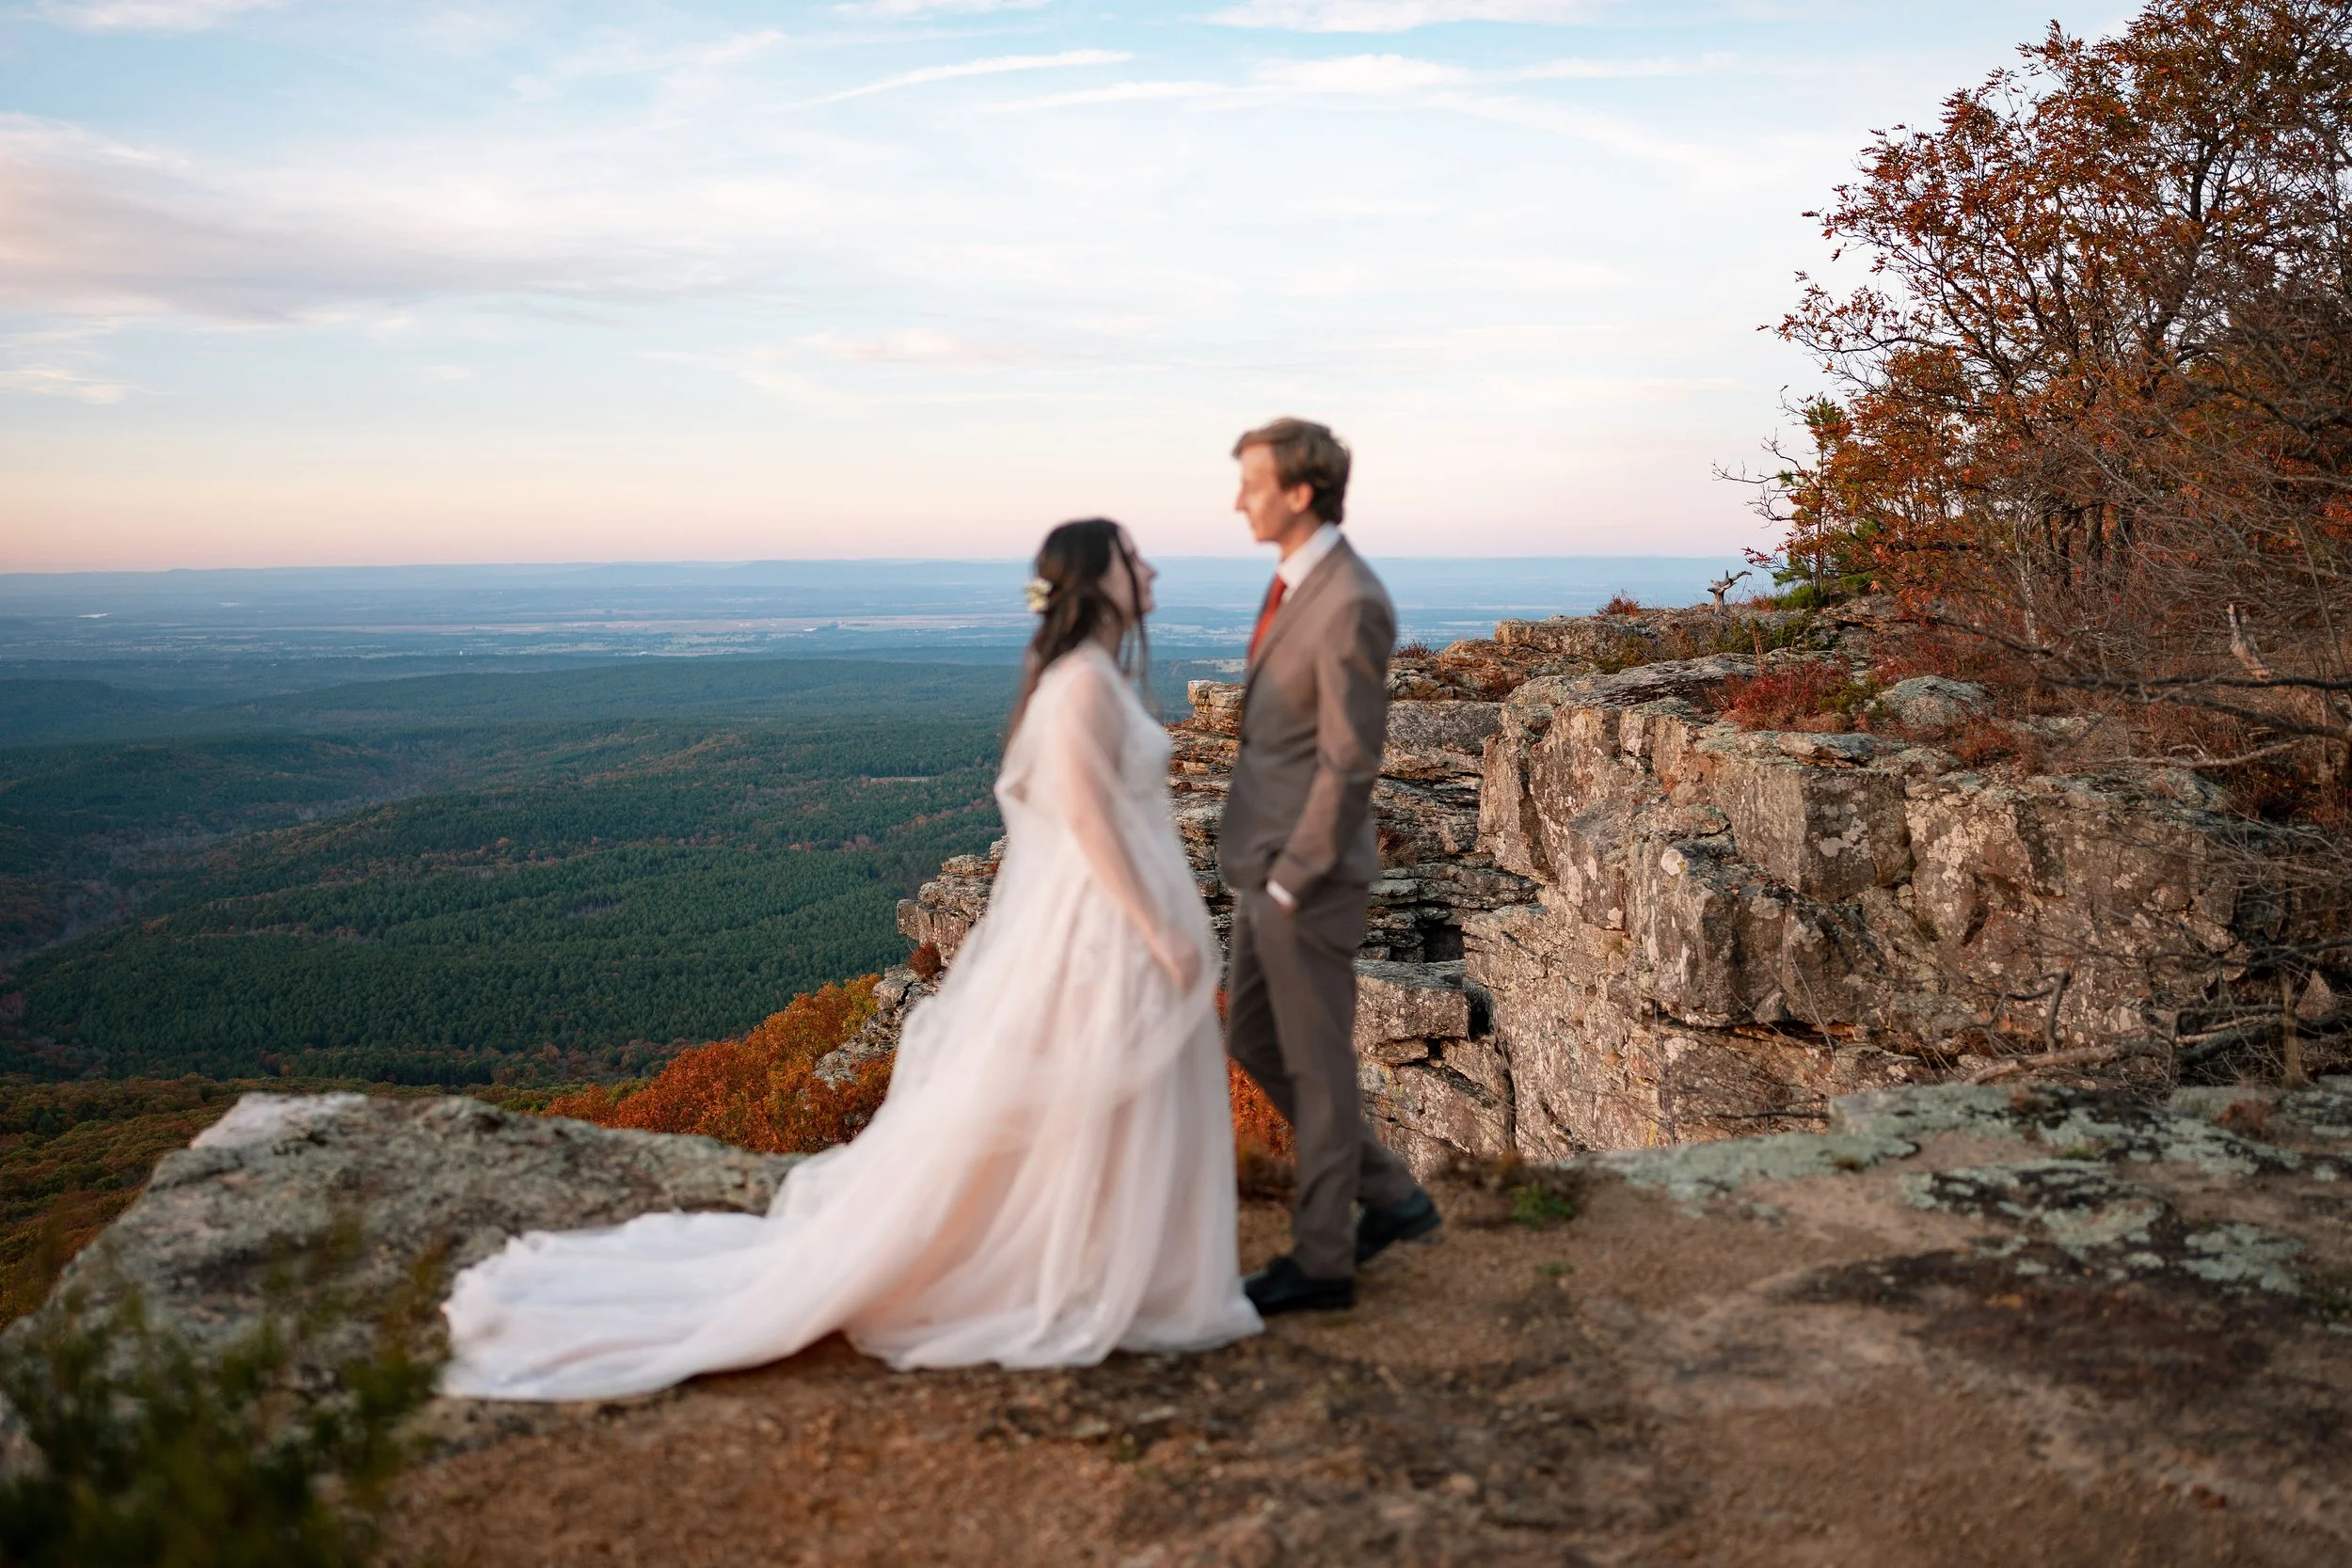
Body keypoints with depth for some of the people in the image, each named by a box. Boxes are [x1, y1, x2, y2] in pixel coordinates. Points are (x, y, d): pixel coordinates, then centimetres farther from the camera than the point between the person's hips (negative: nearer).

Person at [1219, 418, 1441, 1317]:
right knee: (1253, 1043, 17)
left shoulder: (1351, 604, -20)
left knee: (1315, 1063, 4)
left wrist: (1293, 878, -17)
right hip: (1266, 863, 10)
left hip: (1307, 875, -10)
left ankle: (1321, 1260, 20)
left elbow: (1351, 763, -21)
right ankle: (1390, 1197, 29)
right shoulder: (1297, 584, 11)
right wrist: (1263, 865, 18)